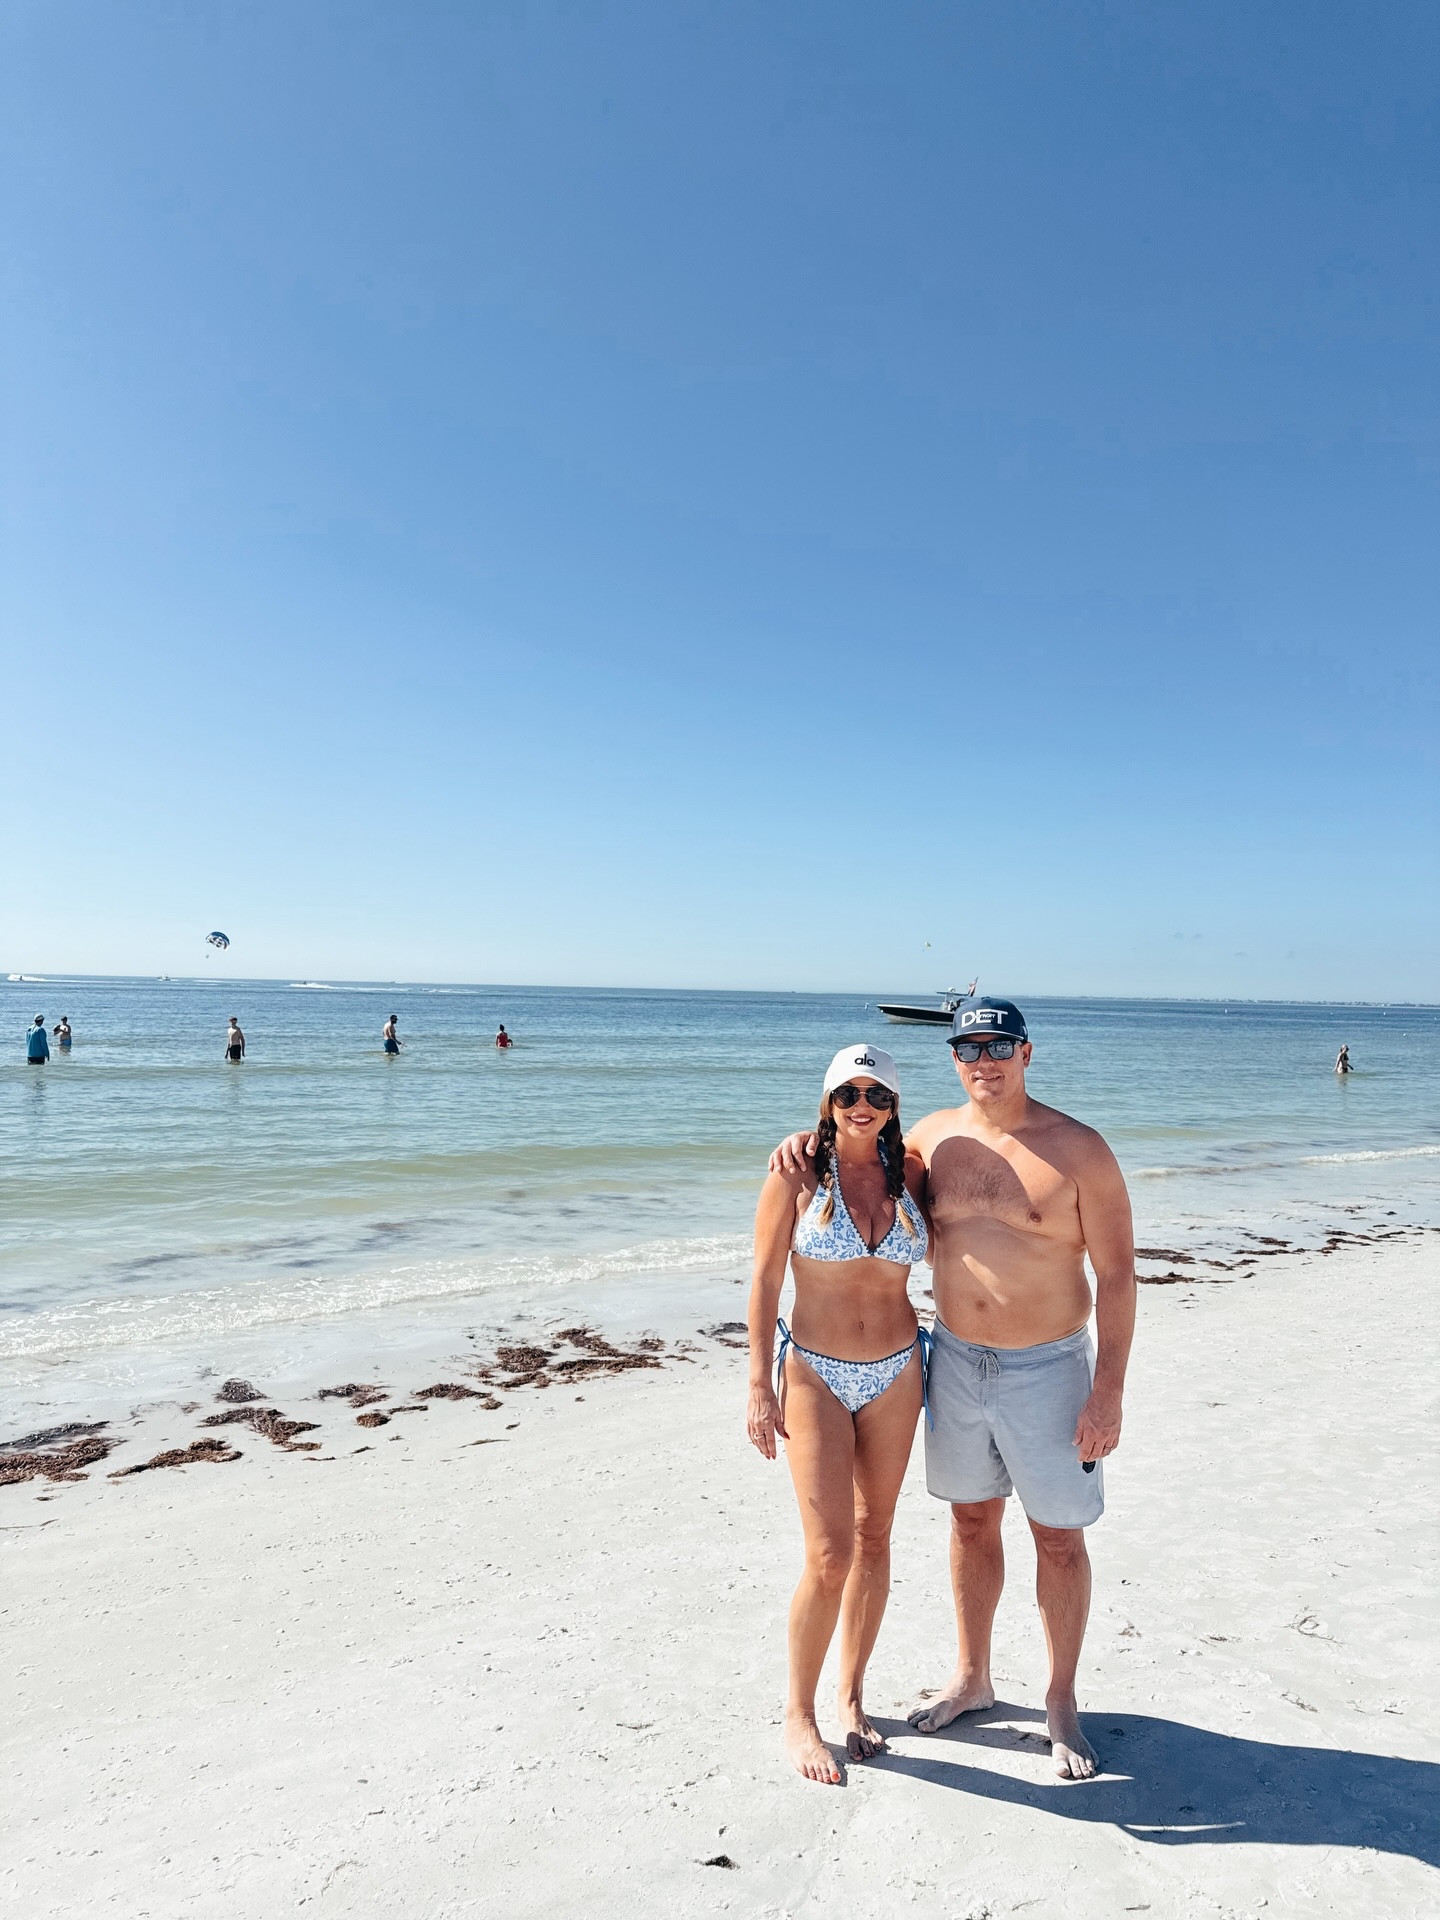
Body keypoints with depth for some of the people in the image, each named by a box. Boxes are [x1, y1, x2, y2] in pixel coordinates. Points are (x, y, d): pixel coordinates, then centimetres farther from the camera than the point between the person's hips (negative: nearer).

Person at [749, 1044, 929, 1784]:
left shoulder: (909, 1174, -1)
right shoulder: (798, 1174, -10)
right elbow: (764, 1284, -7)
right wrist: (759, 1386, -9)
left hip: (895, 1373, 4)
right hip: (815, 1375, -3)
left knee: (873, 1538, 13)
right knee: (829, 1556, -5)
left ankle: (852, 1696, 32)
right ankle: (799, 1712, 18)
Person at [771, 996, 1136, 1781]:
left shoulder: (1078, 1150, -13)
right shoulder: (932, 1137, -2)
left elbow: (1117, 1274, -11)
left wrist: (1108, 1392, -15)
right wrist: (811, 1141, -7)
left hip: (1047, 1368, -3)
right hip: (956, 1358, 4)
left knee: (1058, 1536, 10)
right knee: (971, 1520, 18)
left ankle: (1061, 1703, 30)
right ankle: (971, 1678, 38)